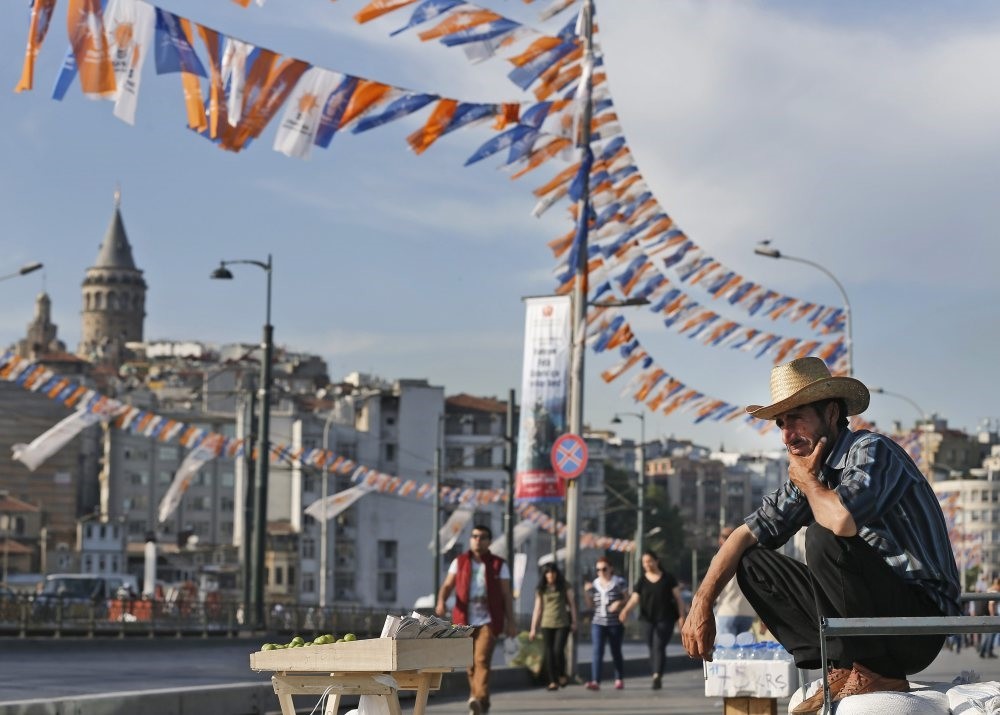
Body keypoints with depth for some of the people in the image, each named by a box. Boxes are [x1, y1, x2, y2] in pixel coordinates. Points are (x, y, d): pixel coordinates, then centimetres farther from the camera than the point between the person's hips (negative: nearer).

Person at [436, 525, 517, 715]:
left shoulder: (499, 565, 4)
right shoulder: (460, 562, 8)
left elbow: (506, 595, 5)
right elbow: (447, 585, 2)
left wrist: (511, 622, 1)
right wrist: (441, 602, -19)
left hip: (488, 621, -3)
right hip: (465, 621, 3)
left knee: (482, 660, -18)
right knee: (471, 663, 9)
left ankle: (479, 699, -28)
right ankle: (476, 696, 26)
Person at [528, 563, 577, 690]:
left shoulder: (564, 587, 5)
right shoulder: (541, 590, 8)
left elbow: (571, 604, 9)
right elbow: (537, 609, 9)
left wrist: (574, 622, 3)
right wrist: (533, 628, 6)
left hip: (562, 623, -2)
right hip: (546, 624, 2)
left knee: (558, 650, -13)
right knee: (549, 653, -1)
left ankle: (562, 675, 10)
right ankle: (553, 681, 5)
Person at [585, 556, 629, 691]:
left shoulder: (619, 582, -1)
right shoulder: (594, 585, 9)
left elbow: (627, 598, 1)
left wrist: (619, 603, -19)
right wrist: (587, 591, -3)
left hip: (615, 623, -2)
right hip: (598, 623, 2)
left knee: (616, 652, 8)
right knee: (597, 651, -12)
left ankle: (619, 679, 26)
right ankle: (595, 681, -20)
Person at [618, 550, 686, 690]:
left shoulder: (668, 578, 2)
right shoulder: (642, 581, 6)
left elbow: (678, 597, 4)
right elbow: (634, 599, -4)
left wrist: (681, 616, -3)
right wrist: (625, 610, -24)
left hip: (665, 619, -3)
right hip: (648, 620, 3)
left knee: (659, 646, -18)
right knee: (652, 648, 4)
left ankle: (657, 676, -30)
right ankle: (658, 678, 14)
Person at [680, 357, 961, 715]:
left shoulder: (870, 451, -14)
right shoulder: (804, 473, 9)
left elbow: (843, 520, -34)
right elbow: (747, 534, 12)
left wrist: (809, 482, -12)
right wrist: (701, 603, 0)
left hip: (921, 618, -8)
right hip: (869, 618, 8)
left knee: (824, 539, -29)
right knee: (753, 564, 5)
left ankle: (873, 672, -14)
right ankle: (842, 670, -3)